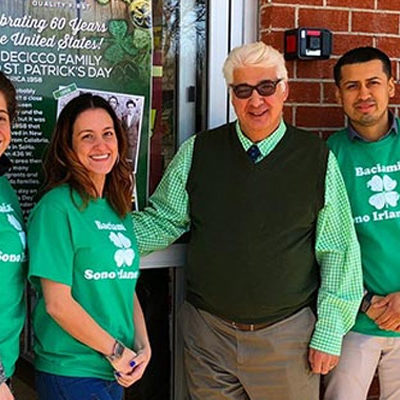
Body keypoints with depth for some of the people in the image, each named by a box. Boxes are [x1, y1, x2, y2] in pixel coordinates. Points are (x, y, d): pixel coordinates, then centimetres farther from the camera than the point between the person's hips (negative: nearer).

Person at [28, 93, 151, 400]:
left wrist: (142, 347, 0)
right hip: (69, 372, -6)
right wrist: (115, 350, -10)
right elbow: (57, 303, -16)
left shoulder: (119, 210, 8)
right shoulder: (57, 207, -14)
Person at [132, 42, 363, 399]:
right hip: (208, 333, 2)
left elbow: (338, 252, -1)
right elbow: (162, 221, 6)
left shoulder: (317, 158, -3)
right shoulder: (198, 152, 1)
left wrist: (329, 331, -3)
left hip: (287, 335, -1)